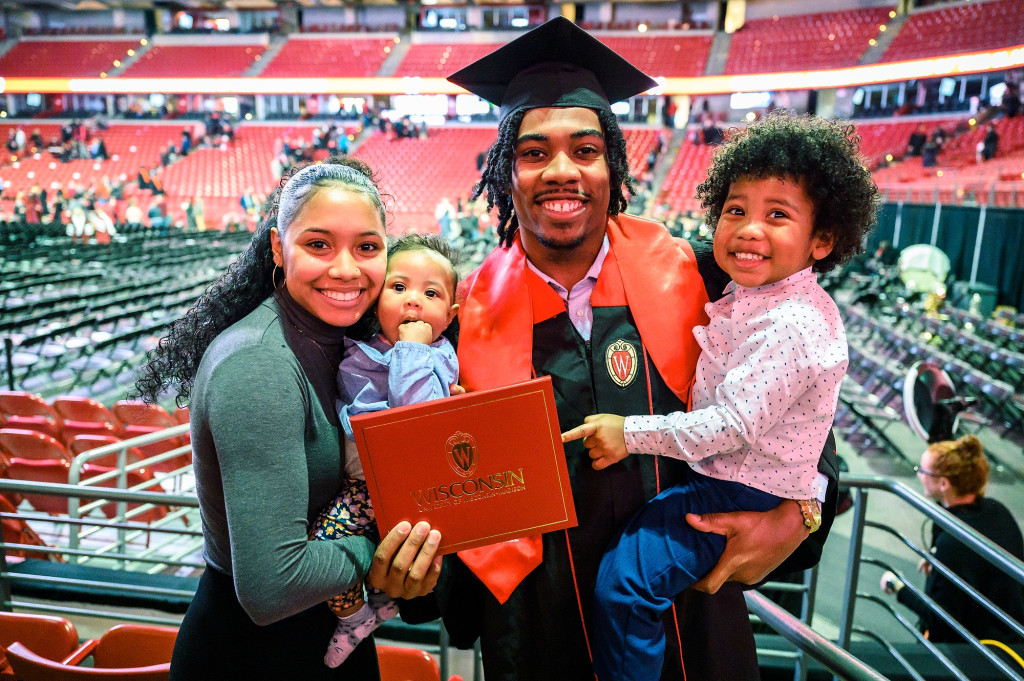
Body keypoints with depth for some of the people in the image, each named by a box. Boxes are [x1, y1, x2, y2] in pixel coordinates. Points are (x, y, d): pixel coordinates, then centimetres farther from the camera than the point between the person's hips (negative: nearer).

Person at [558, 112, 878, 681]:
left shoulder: (789, 327, -27)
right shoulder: (758, 298, 5)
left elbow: (735, 425, -30)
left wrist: (632, 434, -26)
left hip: (744, 494, -11)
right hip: (720, 474, 11)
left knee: (622, 581, -18)